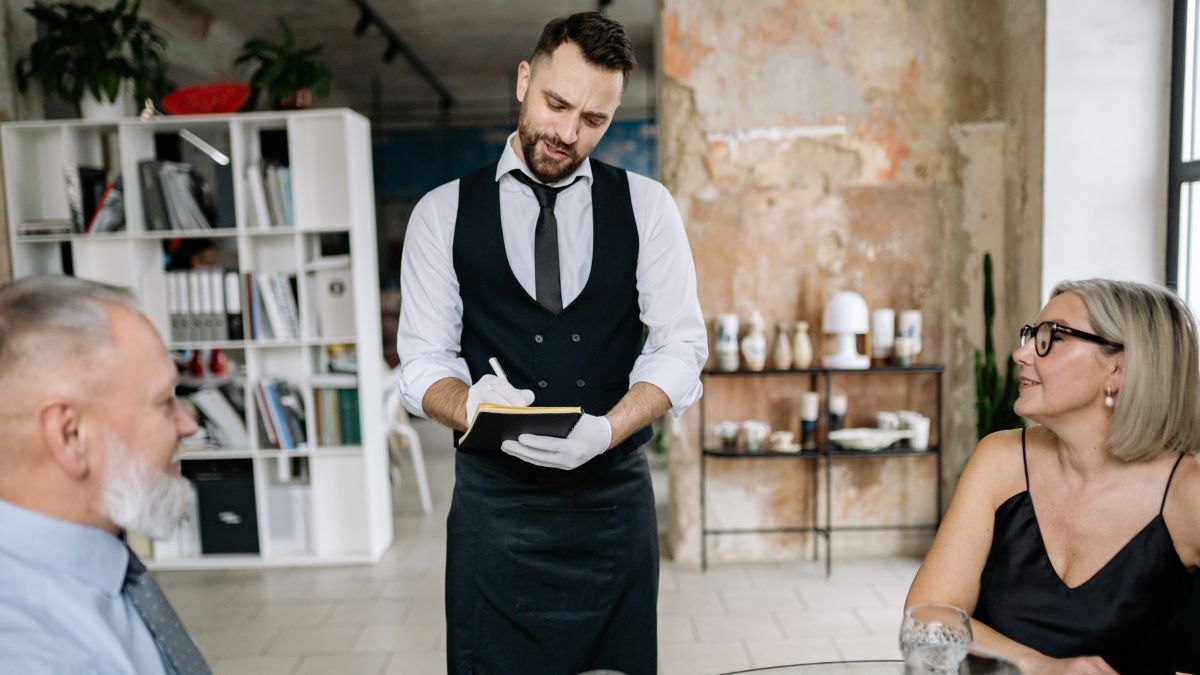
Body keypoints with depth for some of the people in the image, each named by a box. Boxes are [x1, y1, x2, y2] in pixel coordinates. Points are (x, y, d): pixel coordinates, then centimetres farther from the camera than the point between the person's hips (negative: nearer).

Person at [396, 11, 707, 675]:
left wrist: (605, 430, -19)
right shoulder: (443, 213, 3)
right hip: (494, 497, -1)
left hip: (616, 496, 1)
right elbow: (422, 360, 1)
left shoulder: (646, 206, 4)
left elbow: (680, 345, -2)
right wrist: (473, 407, -22)